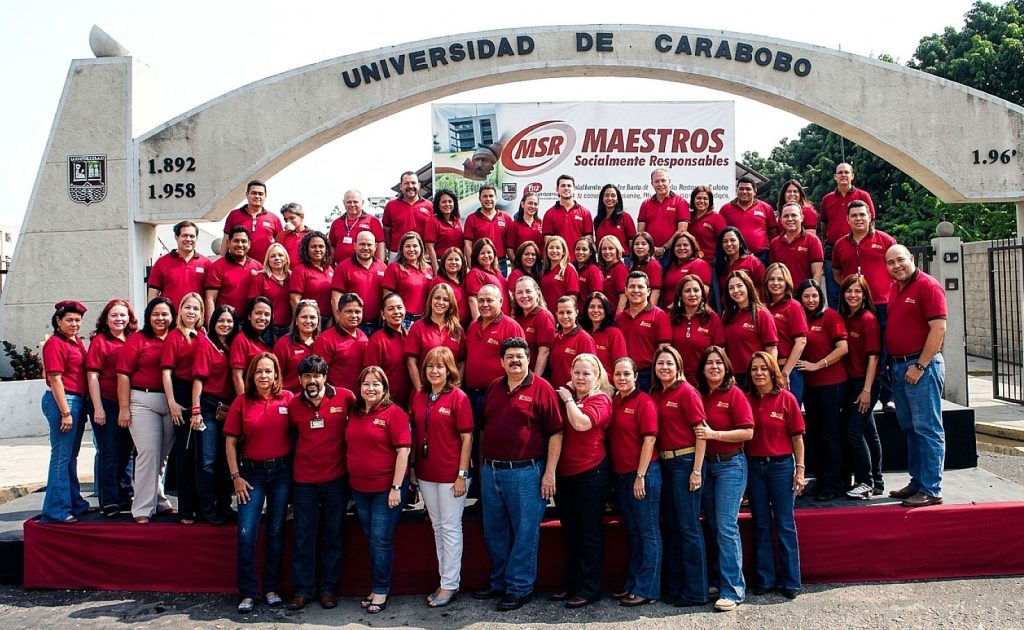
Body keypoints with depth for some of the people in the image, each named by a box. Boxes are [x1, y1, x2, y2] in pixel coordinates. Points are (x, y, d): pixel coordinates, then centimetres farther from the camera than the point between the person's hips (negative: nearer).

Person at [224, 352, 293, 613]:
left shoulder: (287, 398, -3)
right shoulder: (242, 401, -3)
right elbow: (231, 442, 0)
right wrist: (235, 476, -4)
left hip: (281, 471, 0)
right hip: (252, 471, 0)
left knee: (275, 532, 9)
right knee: (246, 533, -3)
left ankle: (271, 589, 21)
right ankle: (247, 593, 9)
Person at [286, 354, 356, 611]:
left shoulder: (344, 397, -7)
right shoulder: (293, 404, 0)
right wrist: (293, 465, 9)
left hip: (336, 477, -1)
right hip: (304, 479, 1)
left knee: (334, 535, 9)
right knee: (303, 536, 6)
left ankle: (328, 588, 21)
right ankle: (302, 589, 18)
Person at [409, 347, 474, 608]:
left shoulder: (458, 397, -10)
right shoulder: (418, 396, 5)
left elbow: (467, 438, -10)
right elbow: (415, 434, 11)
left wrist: (462, 474, -13)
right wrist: (412, 467, 8)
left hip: (451, 474, -5)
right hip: (425, 473, 5)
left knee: (451, 528, 3)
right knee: (437, 527, 14)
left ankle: (450, 584, 13)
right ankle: (445, 579, 26)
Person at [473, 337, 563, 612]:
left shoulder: (541, 388, -7)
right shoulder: (493, 388, 10)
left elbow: (555, 433, -9)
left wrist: (550, 472, -13)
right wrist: (483, 463, 14)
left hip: (525, 471, -6)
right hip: (491, 470, 6)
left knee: (525, 532, 3)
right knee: (494, 532, 15)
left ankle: (520, 587, 16)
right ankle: (499, 582, 30)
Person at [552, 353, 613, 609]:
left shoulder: (600, 399, -9)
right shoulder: (567, 397, 12)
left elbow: (581, 423, -27)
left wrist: (568, 399, -14)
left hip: (591, 473, -7)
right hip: (565, 473, 7)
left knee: (589, 533, 3)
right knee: (570, 532, 16)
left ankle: (589, 589, 13)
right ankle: (572, 584, 28)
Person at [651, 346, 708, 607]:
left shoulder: (686, 392, -9)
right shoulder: (654, 395, 9)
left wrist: (697, 471, -16)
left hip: (685, 462, -7)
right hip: (664, 463, 7)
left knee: (688, 527, -2)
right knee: (671, 526, 13)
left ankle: (696, 592, 8)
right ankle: (676, 587, 24)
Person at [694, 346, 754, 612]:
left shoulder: (734, 394, -9)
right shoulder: (698, 395, 5)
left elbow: (747, 432, -14)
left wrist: (714, 434, -19)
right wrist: (698, 434, -3)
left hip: (730, 464, -5)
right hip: (706, 464, 6)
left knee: (726, 527, -8)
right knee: (714, 525, 13)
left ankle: (733, 590, -2)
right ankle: (720, 577, 26)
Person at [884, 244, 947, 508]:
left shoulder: (927, 286, -9)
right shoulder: (893, 289, 14)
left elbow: (938, 329, -16)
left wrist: (920, 366, -17)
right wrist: (896, 365, 11)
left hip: (922, 366, -8)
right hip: (898, 365, 8)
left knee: (927, 428, -5)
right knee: (909, 427, 14)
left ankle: (930, 490, 0)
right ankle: (917, 482, 23)